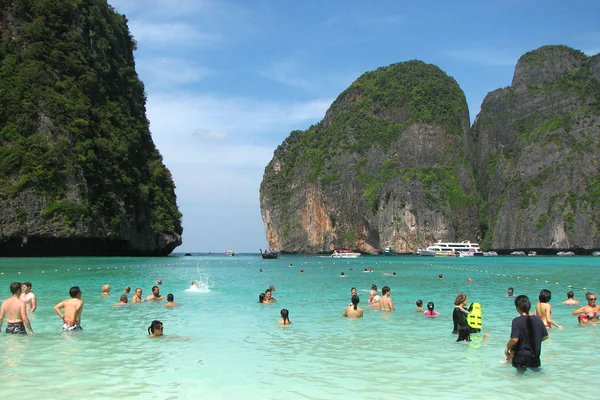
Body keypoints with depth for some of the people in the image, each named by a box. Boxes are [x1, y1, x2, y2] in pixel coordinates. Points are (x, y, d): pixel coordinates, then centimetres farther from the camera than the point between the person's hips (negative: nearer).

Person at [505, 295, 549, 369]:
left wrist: (507, 347, -2)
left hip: (521, 357, -5)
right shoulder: (538, 320, 2)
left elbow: (514, 339, -20)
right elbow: (545, 337, 10)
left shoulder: (517, 321, -14)